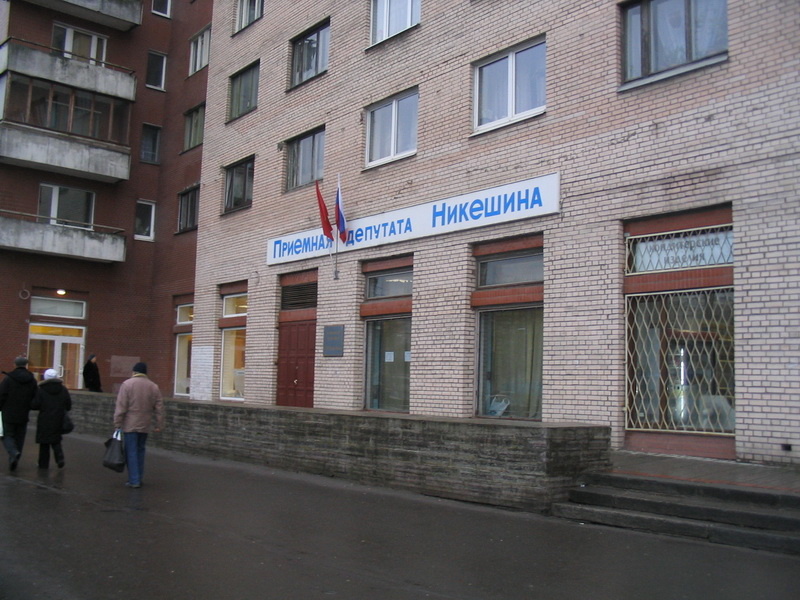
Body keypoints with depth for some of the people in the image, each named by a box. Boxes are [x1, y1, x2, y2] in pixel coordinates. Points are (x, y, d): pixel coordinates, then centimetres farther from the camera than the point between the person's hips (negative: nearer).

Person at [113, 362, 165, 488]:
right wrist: (159, 425, 10)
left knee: (131, 452, 0)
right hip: (145, 426, 4)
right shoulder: (154, 387, 7)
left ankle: (134, 480, -1)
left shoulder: (127, 384, -6)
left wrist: (117, 424, -6)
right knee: (140, 451, 15)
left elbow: (120, 407, -10)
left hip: (130, 425, -4)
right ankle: (138, 479, 19)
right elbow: (159, 408, 6)